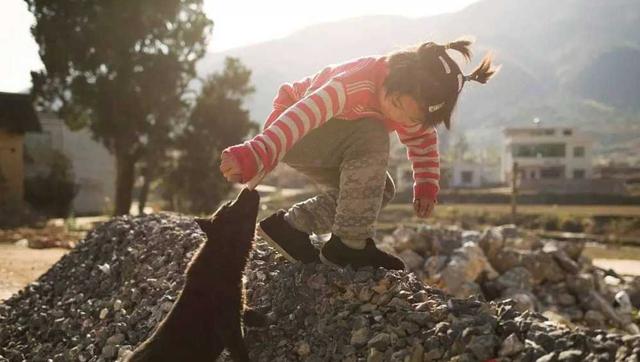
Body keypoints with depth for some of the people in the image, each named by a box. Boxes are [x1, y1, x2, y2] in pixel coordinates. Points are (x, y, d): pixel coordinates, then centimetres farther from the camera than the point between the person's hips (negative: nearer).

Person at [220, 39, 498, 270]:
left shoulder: (411, 104, -8)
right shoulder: (360, 82, -34)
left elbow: (423, 140, 10)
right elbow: (305, 113, -45)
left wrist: (427, 184, -3)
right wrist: (258, 153, -57)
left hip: (317, 145, 9)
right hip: (289, 130, -9)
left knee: (379, 190, -2)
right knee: (372, 136, -30)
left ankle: (290, 227, 1)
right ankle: (349, 244, -22)